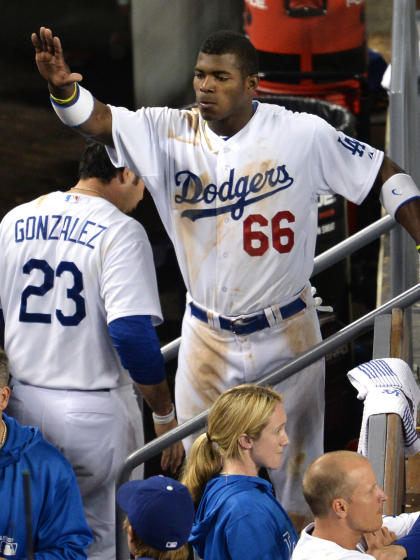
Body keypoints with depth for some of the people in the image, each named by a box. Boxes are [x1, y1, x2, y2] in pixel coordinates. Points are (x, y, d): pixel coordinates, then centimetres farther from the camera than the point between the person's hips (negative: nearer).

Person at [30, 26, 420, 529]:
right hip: (207, 337, 1)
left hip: (287, 335, -1)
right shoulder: (170, 134, -8)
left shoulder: (303, 135, -11)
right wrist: (63, 87, -44)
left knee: (293, 467, 9)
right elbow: (98, 121, -22)